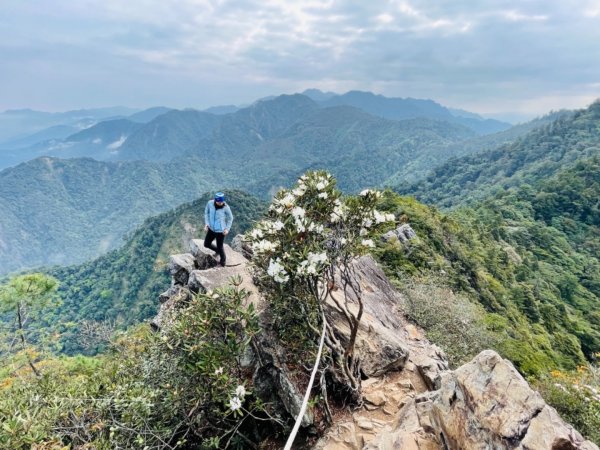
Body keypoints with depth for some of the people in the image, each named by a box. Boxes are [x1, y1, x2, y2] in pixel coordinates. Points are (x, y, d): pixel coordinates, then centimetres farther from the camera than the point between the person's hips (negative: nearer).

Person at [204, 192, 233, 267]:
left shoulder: (226, 207, -21)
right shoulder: (210, 203, -15)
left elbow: (230, 218, -5)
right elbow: (206, 213, 3)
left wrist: (227, 228, -9)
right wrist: (206, 223, -7)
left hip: (220, 230, -4)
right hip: (211, 229, 4)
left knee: (219, 247, 7)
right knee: (206, 244, 16)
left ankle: (223, 260, 36)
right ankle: (217, 251, 46)